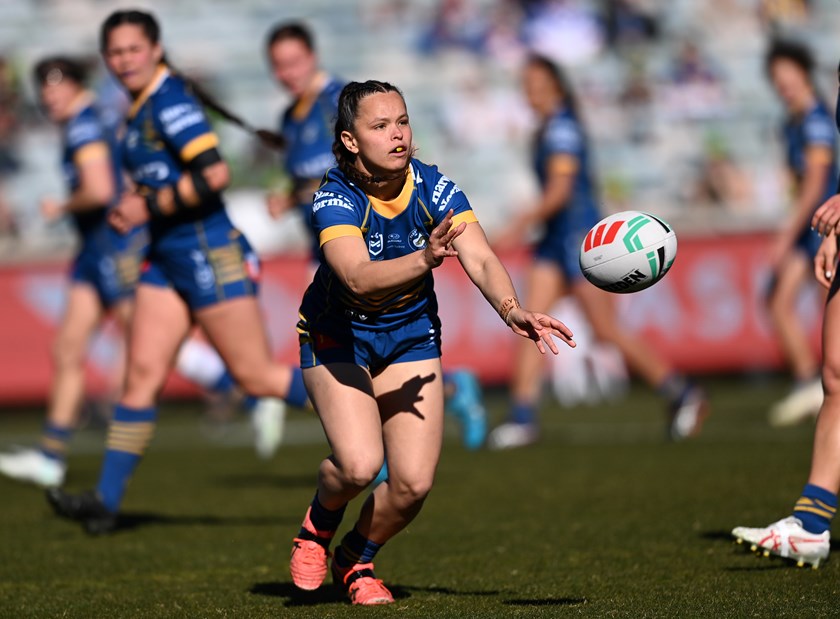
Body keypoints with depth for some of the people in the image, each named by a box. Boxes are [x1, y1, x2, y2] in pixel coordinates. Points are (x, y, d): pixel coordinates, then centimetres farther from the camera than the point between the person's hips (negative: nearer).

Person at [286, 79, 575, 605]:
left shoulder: (433, 187, -16)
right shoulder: (335, 199, -25)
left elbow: (481, 259, -28)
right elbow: (359, 278, -41)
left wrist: (512, 309, -47)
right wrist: (424, 260, -58)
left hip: (411, 336, 3)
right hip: (337, 338, -3)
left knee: (414, 482, -8)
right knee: (359, 464, -23)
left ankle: (356, 562, 23)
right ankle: (318, 527, 13)